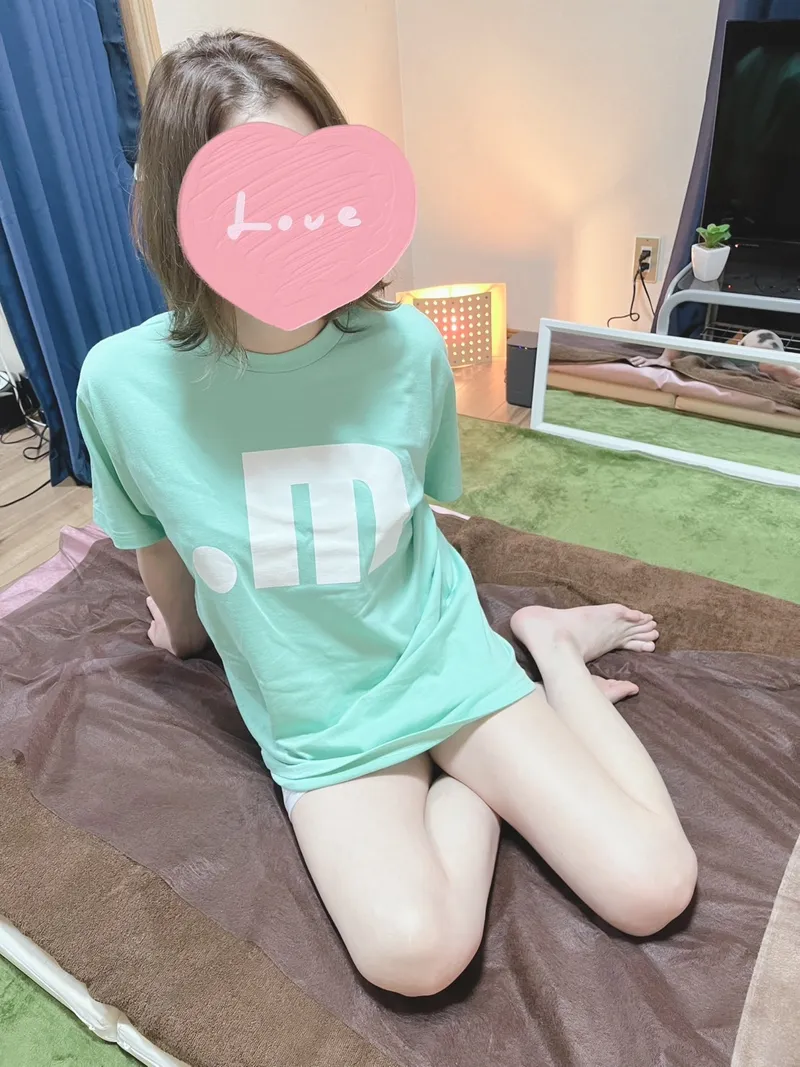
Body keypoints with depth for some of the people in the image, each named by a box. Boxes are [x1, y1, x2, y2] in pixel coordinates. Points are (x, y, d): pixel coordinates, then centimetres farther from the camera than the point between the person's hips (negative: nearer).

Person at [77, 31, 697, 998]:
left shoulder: (407, 346, -13)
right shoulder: (123, 382, -15)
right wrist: (190, 630, 21)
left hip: (446, 658, 1)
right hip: (319, 727, 0)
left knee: (653, 890, -6)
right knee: (414, 951, -24)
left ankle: (550, 640, 14)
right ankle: (478, 787, 6)